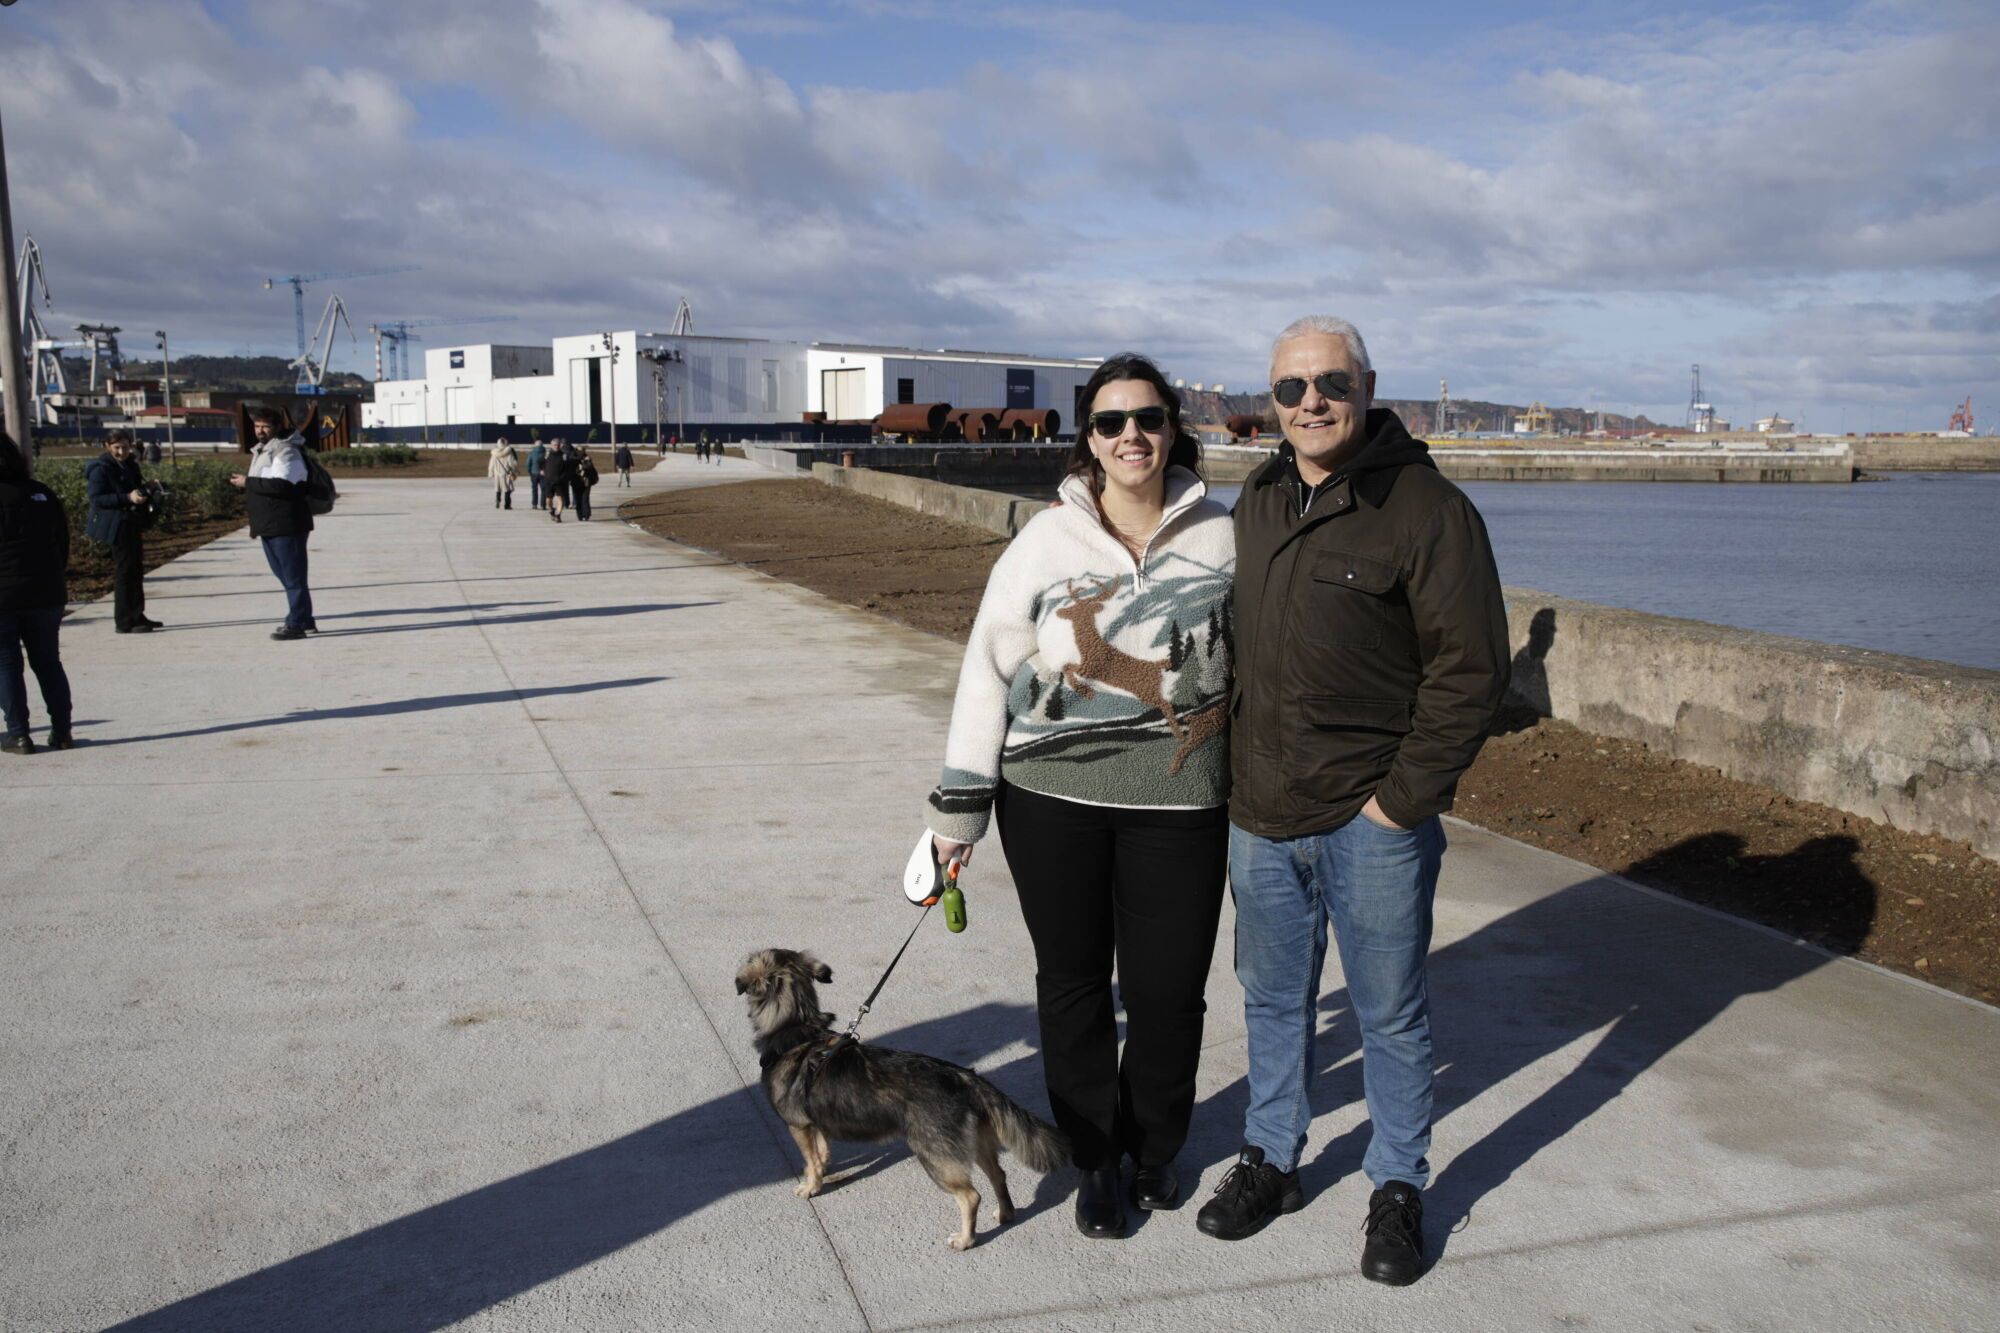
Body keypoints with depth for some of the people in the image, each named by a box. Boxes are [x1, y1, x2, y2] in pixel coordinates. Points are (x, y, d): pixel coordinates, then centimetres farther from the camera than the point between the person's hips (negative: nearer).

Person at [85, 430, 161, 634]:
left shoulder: (130, 464, 12)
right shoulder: (101, 468, -13)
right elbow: (97, 498, -22)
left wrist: (145, 491, 9)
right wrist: (128, 498, -30)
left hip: (132, 524, 9)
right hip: (117, 526, -9)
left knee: (136, 571, 15)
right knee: (125, 572, -7)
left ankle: (137, 617, 25)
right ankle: (124, 622, -3)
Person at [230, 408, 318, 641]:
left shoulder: (286, 451, -13)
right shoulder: (260, 451, 19)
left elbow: (280, 484, -26)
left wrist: (248, 482, -17)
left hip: (287, 525, -10)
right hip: (269, 526, 10)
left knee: (293, 576, -5)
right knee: (286, 576, 15)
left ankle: (296, 624, -2)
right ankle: (305, 620, 23)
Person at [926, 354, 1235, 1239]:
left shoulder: (1222, 539, 1)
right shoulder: (1047, 540, -2)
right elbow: (989, 667, 0)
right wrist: (959, 804, -1)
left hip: (1177, 801, 0)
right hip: (1050, 799, 0)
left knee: (1168, 987, 6)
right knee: (1073, 980, 11)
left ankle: (1154, 1148, 33)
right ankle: (1096, 1159, 30)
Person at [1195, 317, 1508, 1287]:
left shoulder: (1426, 509, -11)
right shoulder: (1257, 503, 9)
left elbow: (1471, 668, -12)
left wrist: (1404, 797, -13)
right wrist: (1234, 767, 12)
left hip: (1371, 820, -5)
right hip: (1259, 815, 6)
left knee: (1390, 1016, 9)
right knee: (1273, 1001, 18)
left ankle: (1398, 1190, 28)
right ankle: (1270, 1161, 36)